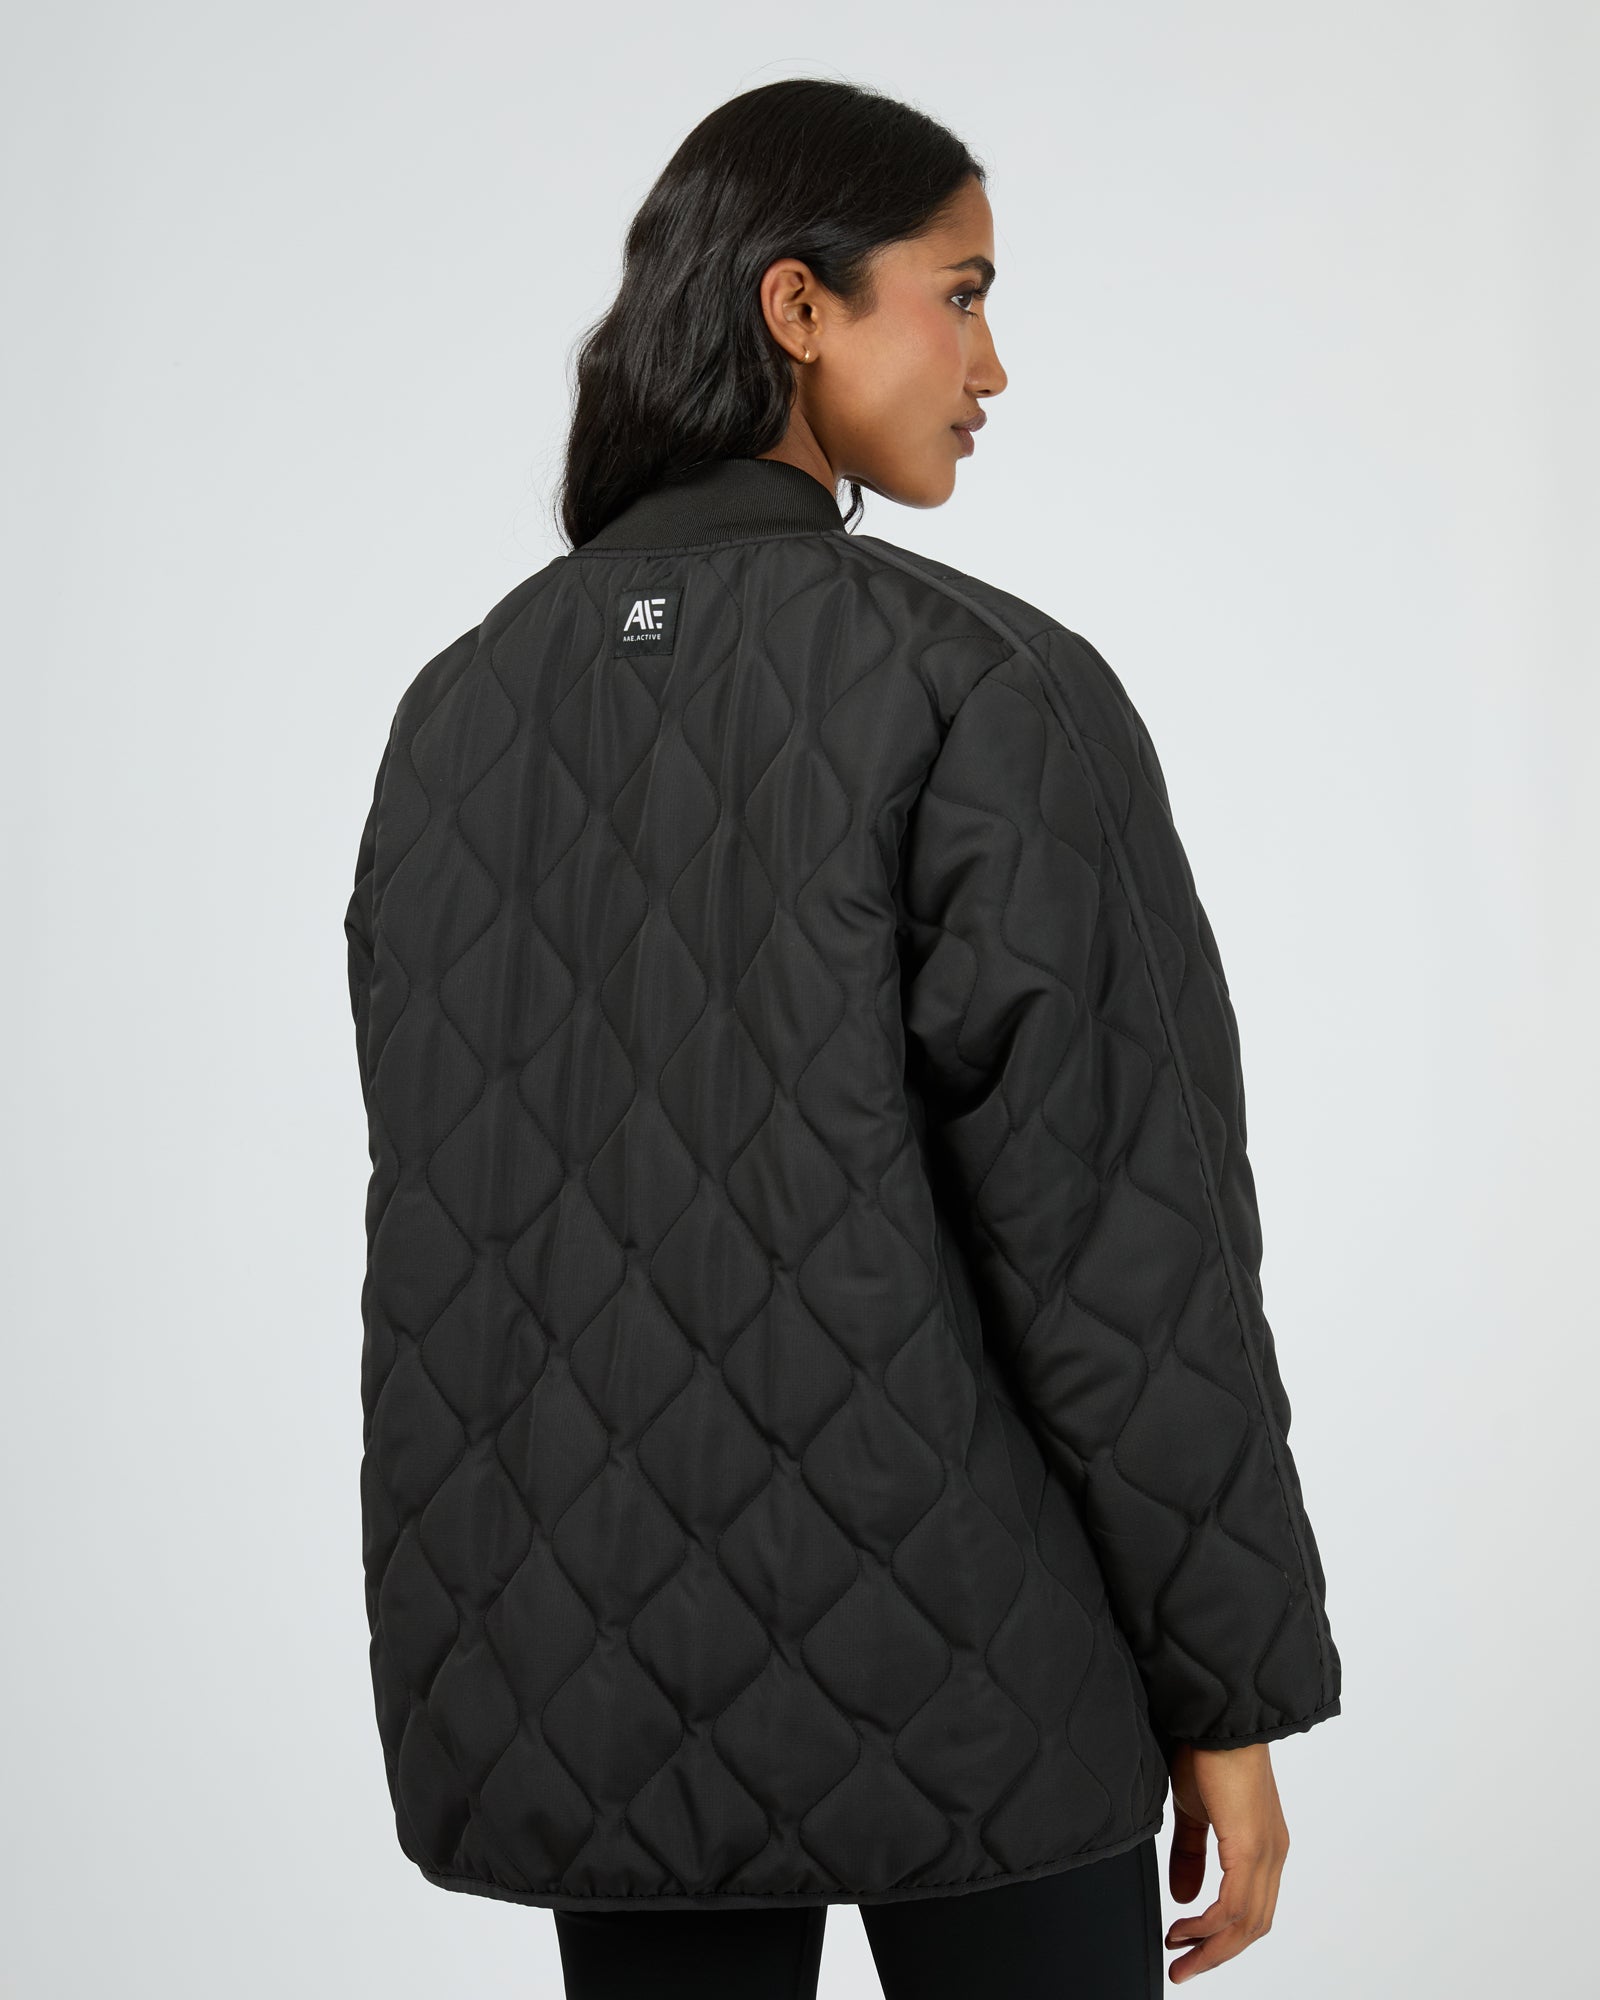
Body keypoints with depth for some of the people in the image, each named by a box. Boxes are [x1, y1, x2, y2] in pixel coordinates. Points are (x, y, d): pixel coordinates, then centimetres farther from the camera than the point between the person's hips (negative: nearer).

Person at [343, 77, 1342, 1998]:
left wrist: (497, 1655, 15)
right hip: (953, 1694, -5)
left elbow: (436, 1215, 8)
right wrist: (1231, 1693, -6)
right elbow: (1115, 1231, -14)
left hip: (592, 1706, 5)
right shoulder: (982, 689, -12)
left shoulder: (460, 708, 5)